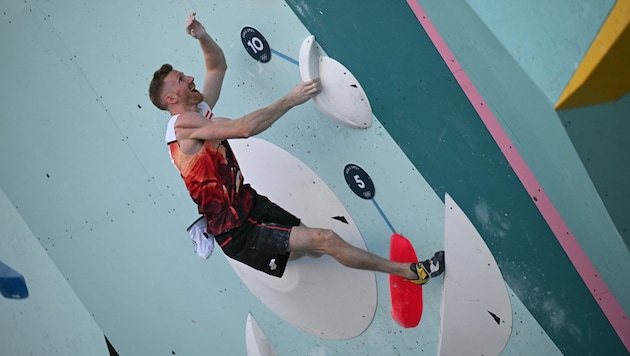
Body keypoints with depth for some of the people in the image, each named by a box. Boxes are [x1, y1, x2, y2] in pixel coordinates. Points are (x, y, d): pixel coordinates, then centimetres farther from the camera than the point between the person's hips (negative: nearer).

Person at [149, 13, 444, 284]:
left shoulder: (199, 112, 10)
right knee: (325, 240, -15)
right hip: (238, 232, -10)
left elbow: (218, 66, 23)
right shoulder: (183, 123, -17)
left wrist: (202, 36, 5)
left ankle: (262, 258, 36)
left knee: (313, 248, 13)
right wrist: (291, 99, -24)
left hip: (248, 203, 10)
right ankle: (412, 272, -6)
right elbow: (244, 128, -30)